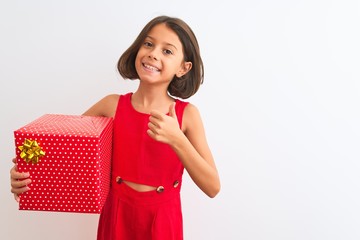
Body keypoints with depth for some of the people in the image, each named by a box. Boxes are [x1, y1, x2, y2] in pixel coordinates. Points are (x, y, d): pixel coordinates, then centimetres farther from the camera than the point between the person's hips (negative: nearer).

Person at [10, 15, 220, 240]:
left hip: (162, 219, -1)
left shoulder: (187, 114, -13)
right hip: (117, 215, 2)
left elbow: (212, 188, -16)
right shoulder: (112, 105, -9)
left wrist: (177, 139, -28)